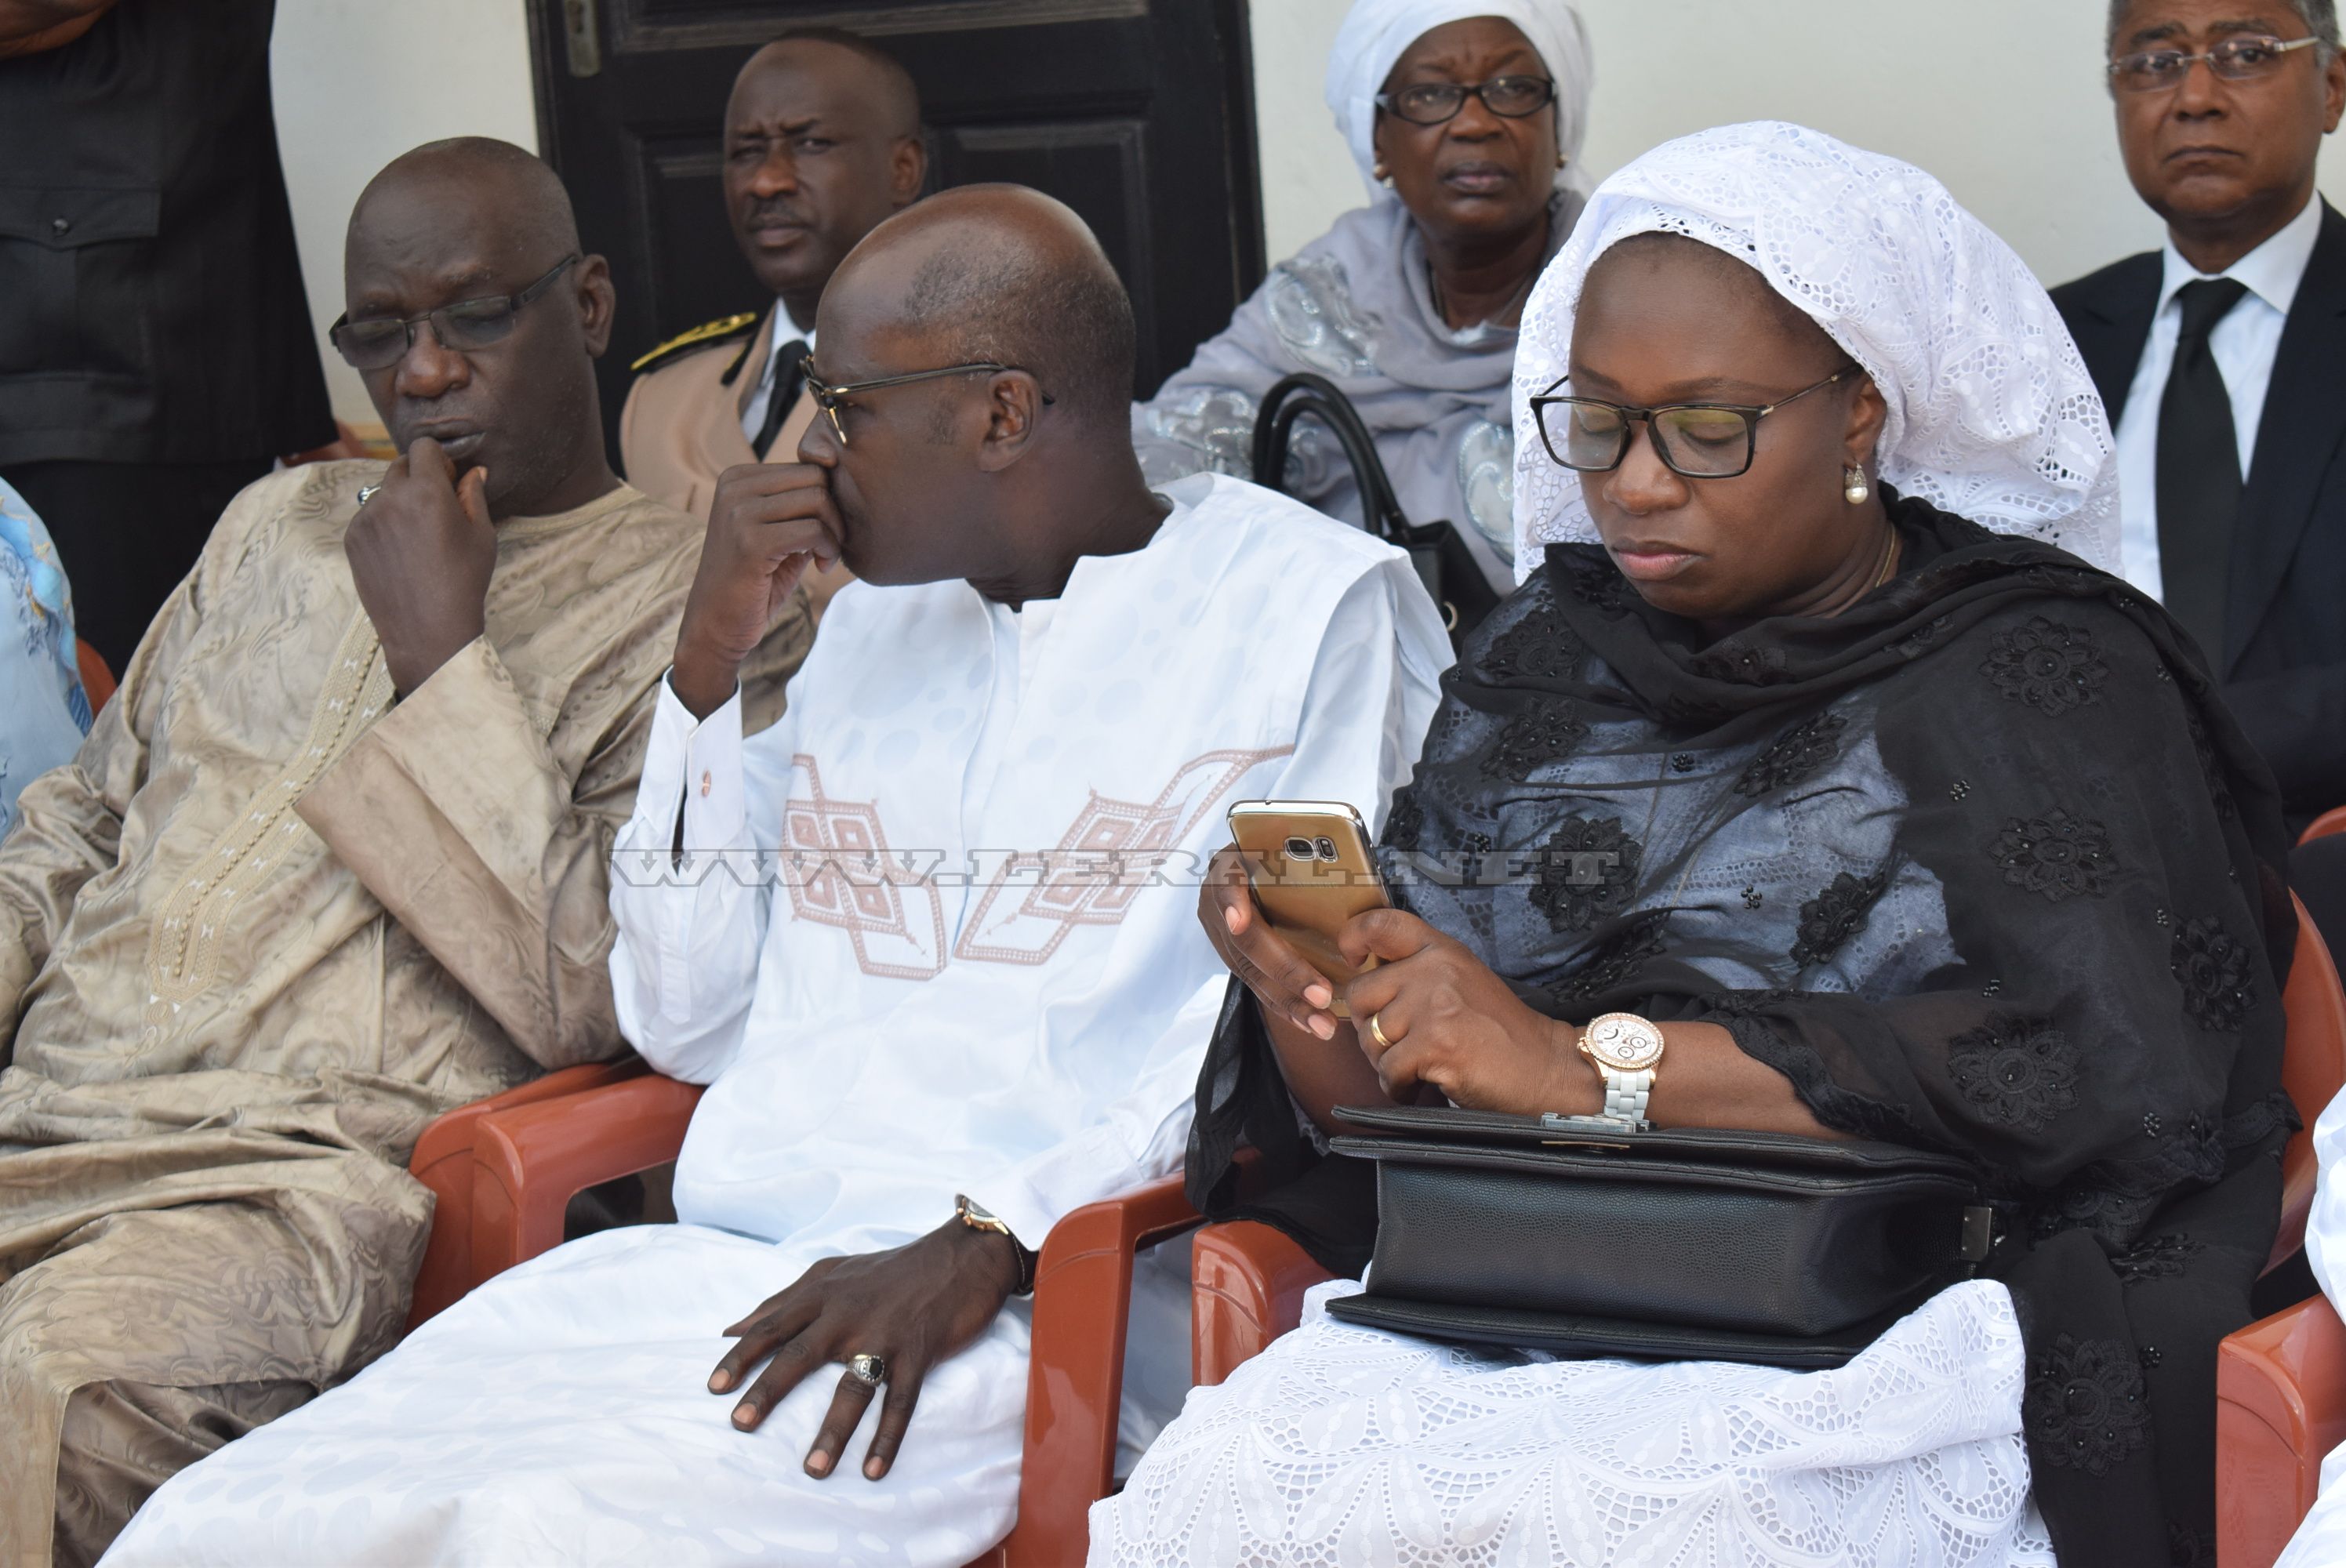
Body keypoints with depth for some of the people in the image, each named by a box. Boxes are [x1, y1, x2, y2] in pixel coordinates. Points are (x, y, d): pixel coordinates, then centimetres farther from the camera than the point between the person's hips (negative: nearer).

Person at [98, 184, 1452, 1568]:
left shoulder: (1312, 605, 2)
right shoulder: (873, 619, 23)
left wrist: (983, 1248, -18)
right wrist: (713, 662, 9)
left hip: (1027, 1305, -6)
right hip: (713, 1267, 6)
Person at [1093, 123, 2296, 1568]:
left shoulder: (2038, 678, 3)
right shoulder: (1539, 664, 18)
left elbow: (2093, 1064, -14)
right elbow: (1380, 1132, 15)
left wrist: (1583, 1062, -14)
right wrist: (1313, 1007, -10)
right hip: (1523, 1311, 4)